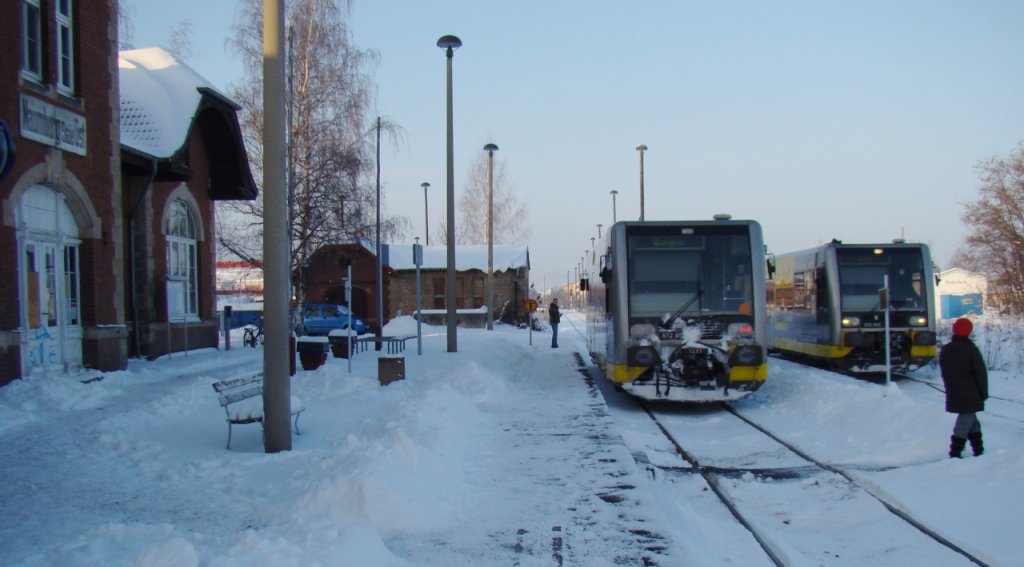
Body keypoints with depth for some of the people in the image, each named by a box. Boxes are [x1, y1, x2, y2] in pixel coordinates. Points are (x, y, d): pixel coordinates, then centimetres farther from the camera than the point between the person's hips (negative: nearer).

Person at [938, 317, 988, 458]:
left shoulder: (945, 350, 6)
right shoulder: (971, 350, -12)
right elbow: (981, 374, -9)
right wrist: (984, 393, 0)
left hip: (954, 395, 6)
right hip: (971, 395, -6)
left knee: (970, 420, 20)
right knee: (966, 420, -3)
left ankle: (978, 449, 25)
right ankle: (955, 453, -9)